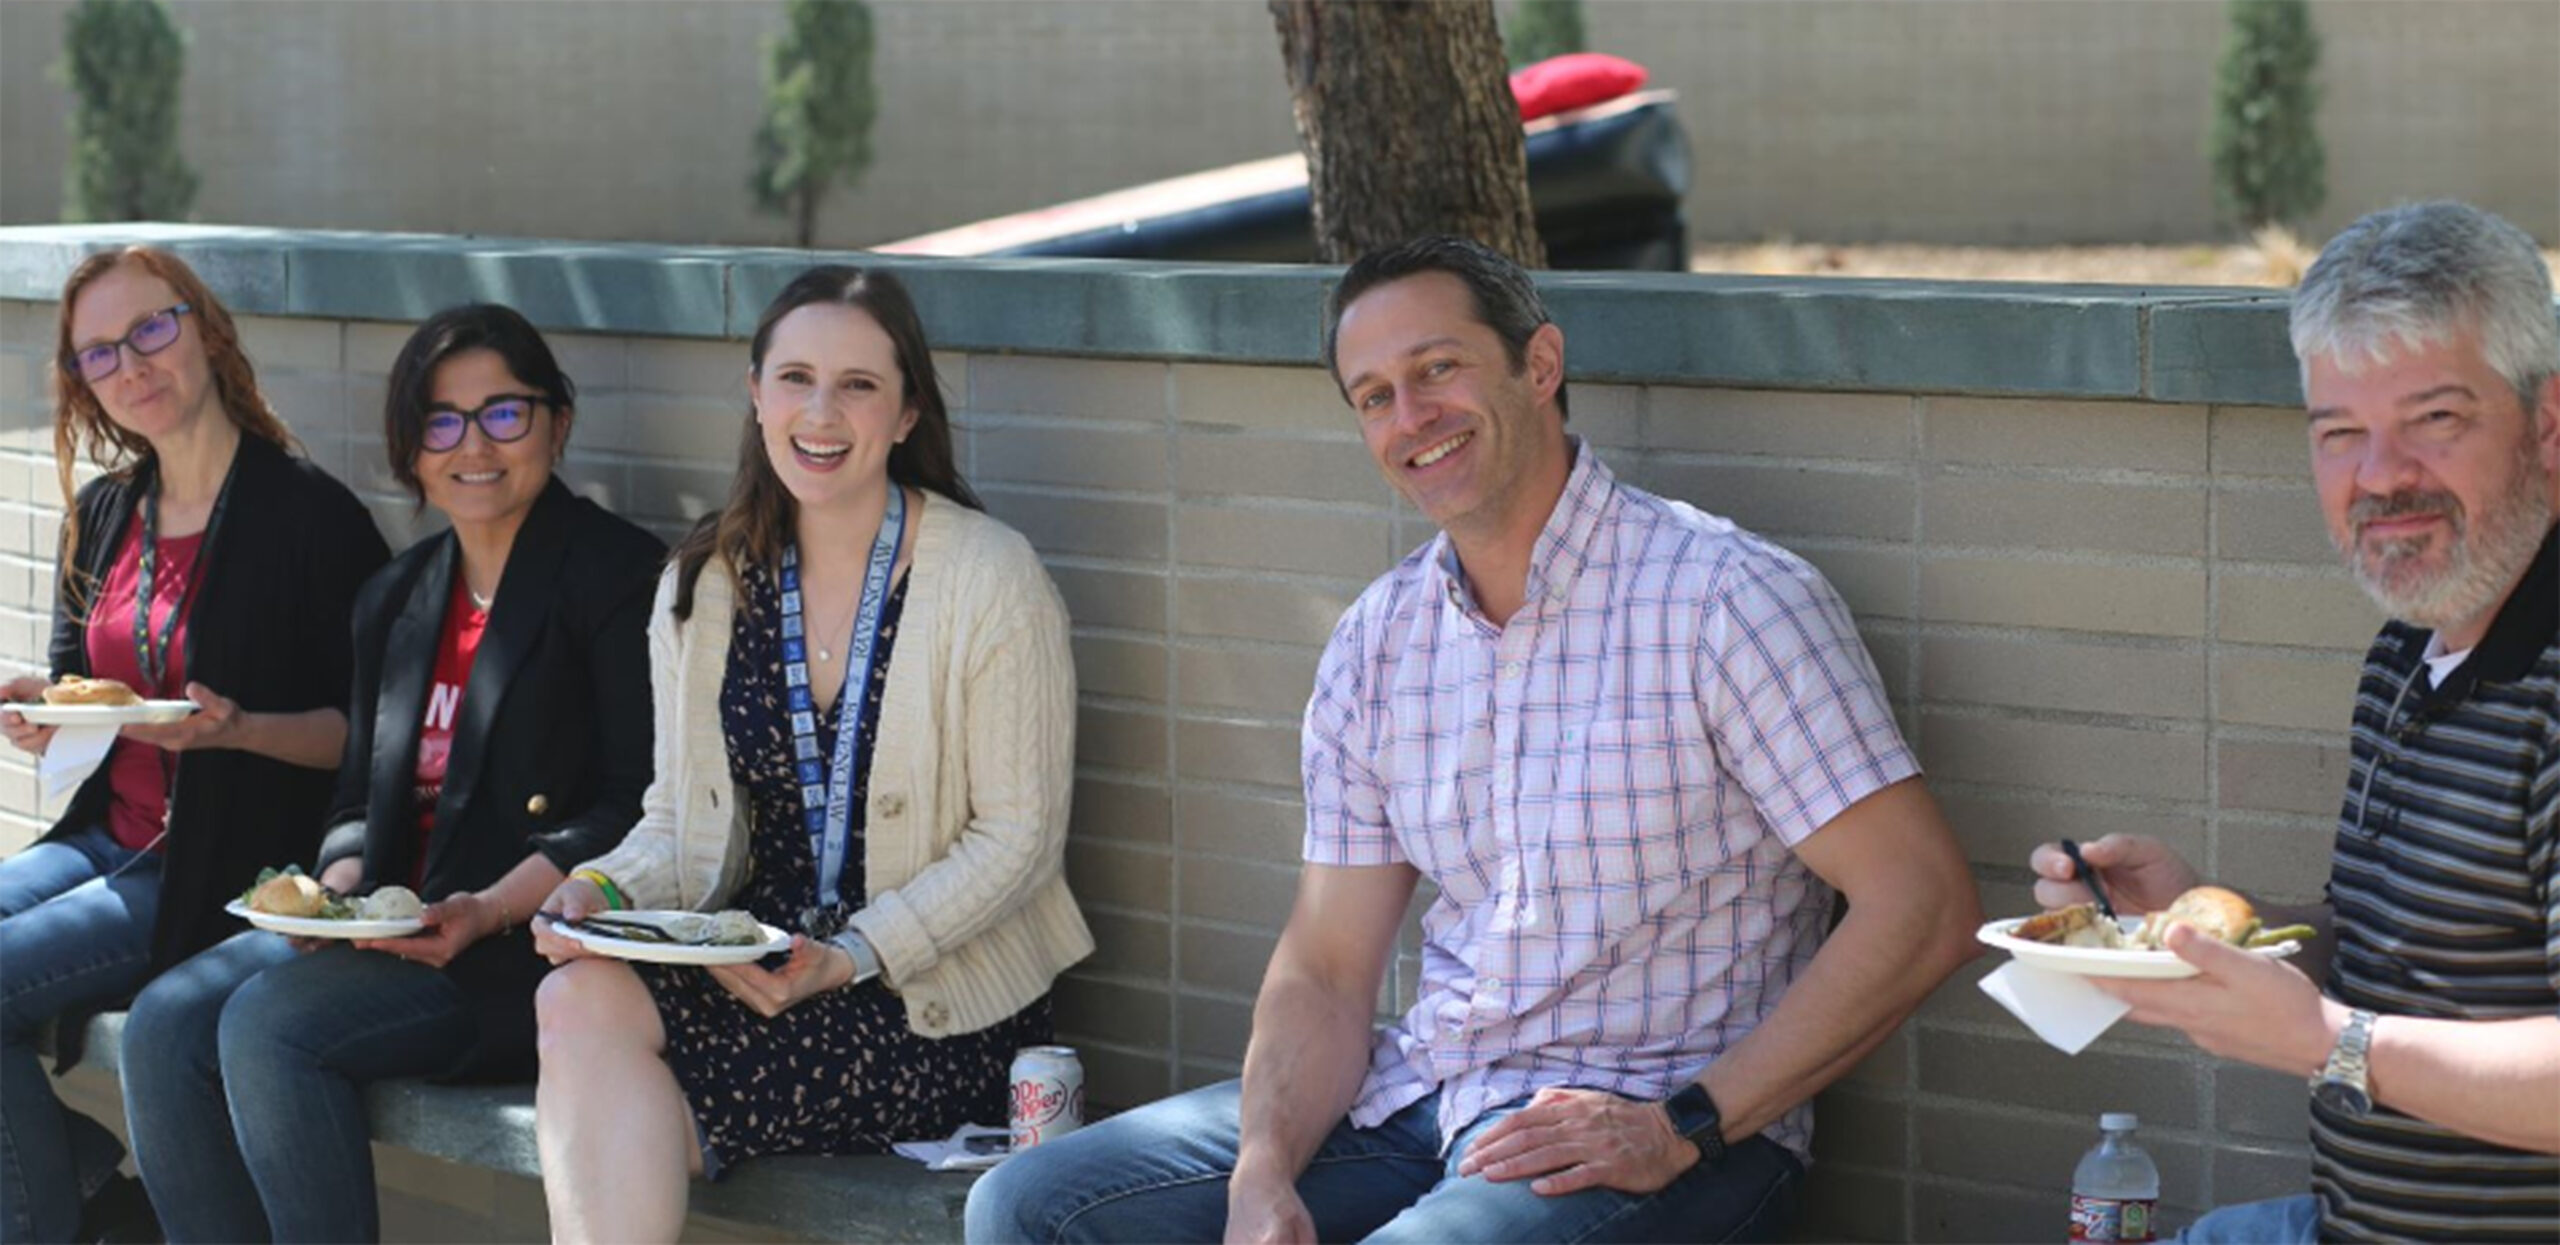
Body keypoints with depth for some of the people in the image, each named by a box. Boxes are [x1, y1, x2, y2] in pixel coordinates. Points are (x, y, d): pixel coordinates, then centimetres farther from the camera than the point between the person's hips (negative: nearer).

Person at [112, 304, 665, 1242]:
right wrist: (338, 890, -2)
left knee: (270, 1022, -26)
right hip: (388, 924, 7)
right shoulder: (395, 599, 19)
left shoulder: (618, 575, -4)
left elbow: (637, 806, -11)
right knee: (166, 1024, -14)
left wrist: (489, 910, -21)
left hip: (534, 945, -7)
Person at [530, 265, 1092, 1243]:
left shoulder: (992, 580, -7)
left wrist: (852, 957, -19)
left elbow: (1018, 838, -8)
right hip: (755, 964, 5)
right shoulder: (704, 583, 10)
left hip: (942, 1012, -5)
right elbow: (682, 818, 13)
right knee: (581, 996, -27)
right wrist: (606, 891, -9)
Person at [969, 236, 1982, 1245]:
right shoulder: (1377, 642, 10)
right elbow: (1325, 971, 9)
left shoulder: (1726, 597, -10)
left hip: (1650, 1125, -7)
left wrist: (1687, 1129, -18)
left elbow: (1923, 906, -14)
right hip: (1421, 1093, 7)